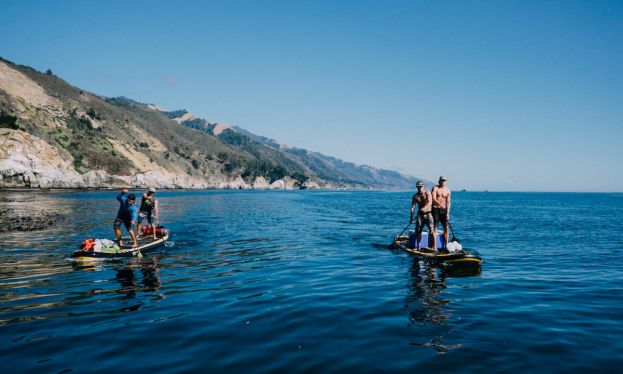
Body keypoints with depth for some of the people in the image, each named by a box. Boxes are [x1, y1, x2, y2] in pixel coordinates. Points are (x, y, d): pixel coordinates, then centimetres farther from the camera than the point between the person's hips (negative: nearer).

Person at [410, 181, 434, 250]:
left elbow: (430, 203, -22)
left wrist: (424, 208, -42)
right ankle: (418, 246, 17)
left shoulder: (427, 193, -7)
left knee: (432, 230, -12)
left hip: (428, 214, -4)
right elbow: (413, 207, 1)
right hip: (420, 214, 4)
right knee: (418, 231, 4)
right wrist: (411, 218, -6)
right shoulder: (415, 196, 4)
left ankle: (435, 246, -9)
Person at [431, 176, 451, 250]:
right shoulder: (435, 188, -3)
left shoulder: (448, 190, 5)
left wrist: (448, 213, -7)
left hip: (443, 210, 3)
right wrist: (441, 204, -27)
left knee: (446, 228, 2)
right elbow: (434, 198, -15)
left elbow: (448, 202, 1)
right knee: (434, 227, -4)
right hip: (435, 209, -3)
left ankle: (446, 245, 10)